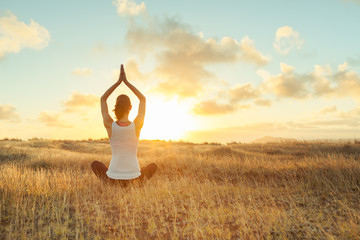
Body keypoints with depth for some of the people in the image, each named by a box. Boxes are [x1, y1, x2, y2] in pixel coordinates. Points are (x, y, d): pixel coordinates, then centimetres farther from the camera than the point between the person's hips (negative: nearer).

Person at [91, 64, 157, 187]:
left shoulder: (109, 125, -12)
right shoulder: (137, 125, -13)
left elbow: (103, 99, 6)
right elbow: (143, 99, 4)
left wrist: (118, 81, 4)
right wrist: (126, 81, 5)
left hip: (113, 178, 1)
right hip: (133, 178, 0)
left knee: (95, 164, 33)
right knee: (153, 166, 31)